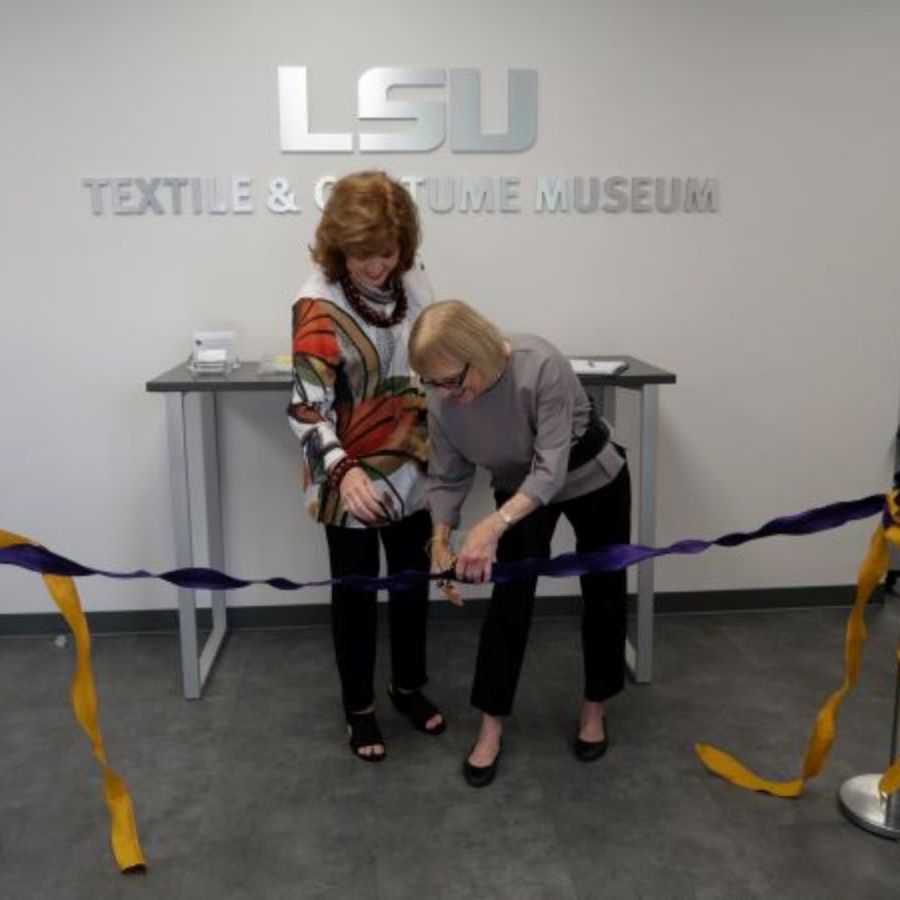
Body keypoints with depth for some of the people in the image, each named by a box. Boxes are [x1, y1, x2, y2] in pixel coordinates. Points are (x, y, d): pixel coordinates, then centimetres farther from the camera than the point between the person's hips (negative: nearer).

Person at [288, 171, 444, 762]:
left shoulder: (413, 280, -4)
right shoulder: (320, 307, -21)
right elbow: (306, 408, -22)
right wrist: (344, 470, -38)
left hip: (412, 468, 6)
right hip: (351, 479, -5)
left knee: (413, 578, 18)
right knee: (356, 590, 11)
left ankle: (409, 685, 41)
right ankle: (359, 708, 31)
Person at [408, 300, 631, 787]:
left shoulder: (540, 365, -40)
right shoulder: (441, 399, -26)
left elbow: (552, 469, -41)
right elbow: (447, 477, -13)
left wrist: (493, 526, -53)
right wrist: (441, 541, -26)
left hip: (592, 479, -2)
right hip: (519, 487, 3)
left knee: (602, 592, 11)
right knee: (509, 599, -1)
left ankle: (594, 707, 32)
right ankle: (491, 725, 12)